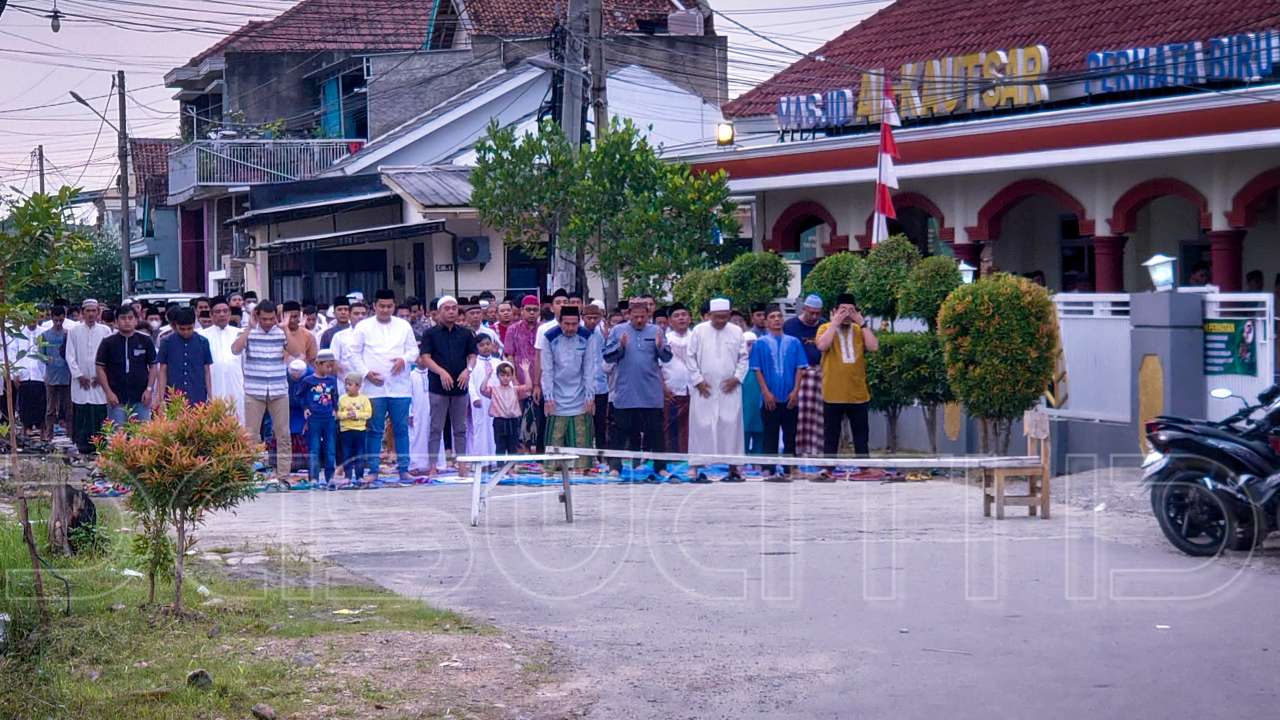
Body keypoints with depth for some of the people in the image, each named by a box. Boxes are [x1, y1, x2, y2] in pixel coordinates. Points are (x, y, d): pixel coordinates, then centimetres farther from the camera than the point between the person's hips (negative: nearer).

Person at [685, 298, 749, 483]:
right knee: (702, 426, -3)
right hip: (704, 389, -1)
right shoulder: (699, 331, 1)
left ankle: (733, 469, 4)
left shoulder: (736, 332, 6)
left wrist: (737, 378, -3)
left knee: (730, 426, 0)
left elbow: (744, 357, 9)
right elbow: (690, 357, 2)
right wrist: (698, 380, -5)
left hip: (729, 389, 1)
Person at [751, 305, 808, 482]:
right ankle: (770, 471, 4)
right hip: (770, 399, -2)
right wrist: (766, 392, -8)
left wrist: (795, 391, -5)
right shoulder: (761, 343, 2)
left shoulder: (793, 342, 5)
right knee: (770, 437, 1)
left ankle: (788, 471, 10)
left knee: (790, 436, 5)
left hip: (790, 398, 2)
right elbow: (757, 370, 0)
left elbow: (800, 368, 4)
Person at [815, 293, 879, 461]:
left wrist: (862, 323, -7)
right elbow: (822, 346, -19)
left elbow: (874, 347, -7)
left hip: (858, 394, 3)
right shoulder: (826, 328, 2)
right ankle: (829, 470, 7)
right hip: (833, 395, -3)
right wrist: (835, 323, -14)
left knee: (861, 437, 9)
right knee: (831, 437, 3)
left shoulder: (860, 330, 10)